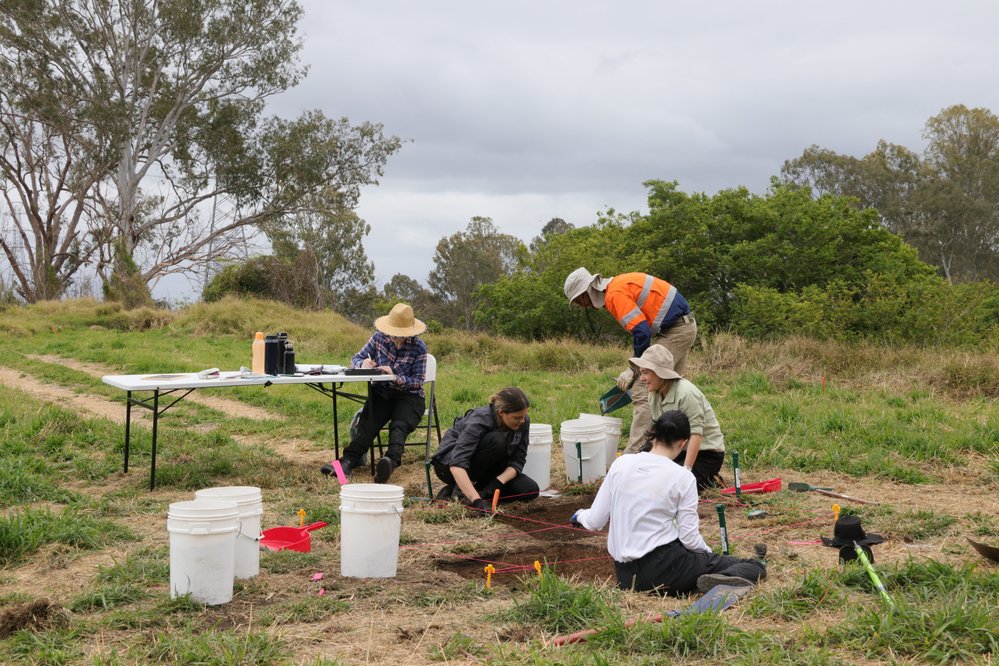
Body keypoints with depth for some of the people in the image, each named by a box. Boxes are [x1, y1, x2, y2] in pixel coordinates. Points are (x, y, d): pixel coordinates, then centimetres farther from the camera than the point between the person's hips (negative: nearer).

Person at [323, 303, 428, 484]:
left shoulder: (418, 347, -8)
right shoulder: (379, 338, 1)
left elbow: (418, 381, -11)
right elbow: (355, 359, 5)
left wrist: (395, 377, -27)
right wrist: (363, 363, -20)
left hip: (409, 396, -3)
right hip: (381, 393, 3)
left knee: (399, 426, -34)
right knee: (368, 423, -28)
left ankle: (391, 462, -62)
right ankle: (348, 462, -48)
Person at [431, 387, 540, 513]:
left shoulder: (523, 422, -15)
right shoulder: (479, 420, -33)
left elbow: (518, 461, -11)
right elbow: (457, 463, -43)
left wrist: (499, 481, -31)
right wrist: (476, 500, -55)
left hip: (483, 468, 6)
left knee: (530, 490, -16)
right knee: (496, 441, -33)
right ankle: (460, 489, -16)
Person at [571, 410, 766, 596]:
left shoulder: (620, 464, 1)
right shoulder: (682, 477, -8)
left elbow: (594, 522, 4)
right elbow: (689, 538, -9)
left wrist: (580, 515, 26)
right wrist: (708, 553, 12)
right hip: (662, 568, -5)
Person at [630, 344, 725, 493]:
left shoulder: (686, 393, -25)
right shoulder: (654, 395, 1)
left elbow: (696, 434, -28)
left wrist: (686, 470, -32)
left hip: (705, 453, -8)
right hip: (680, 451, 8)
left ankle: (704, 481, 2)